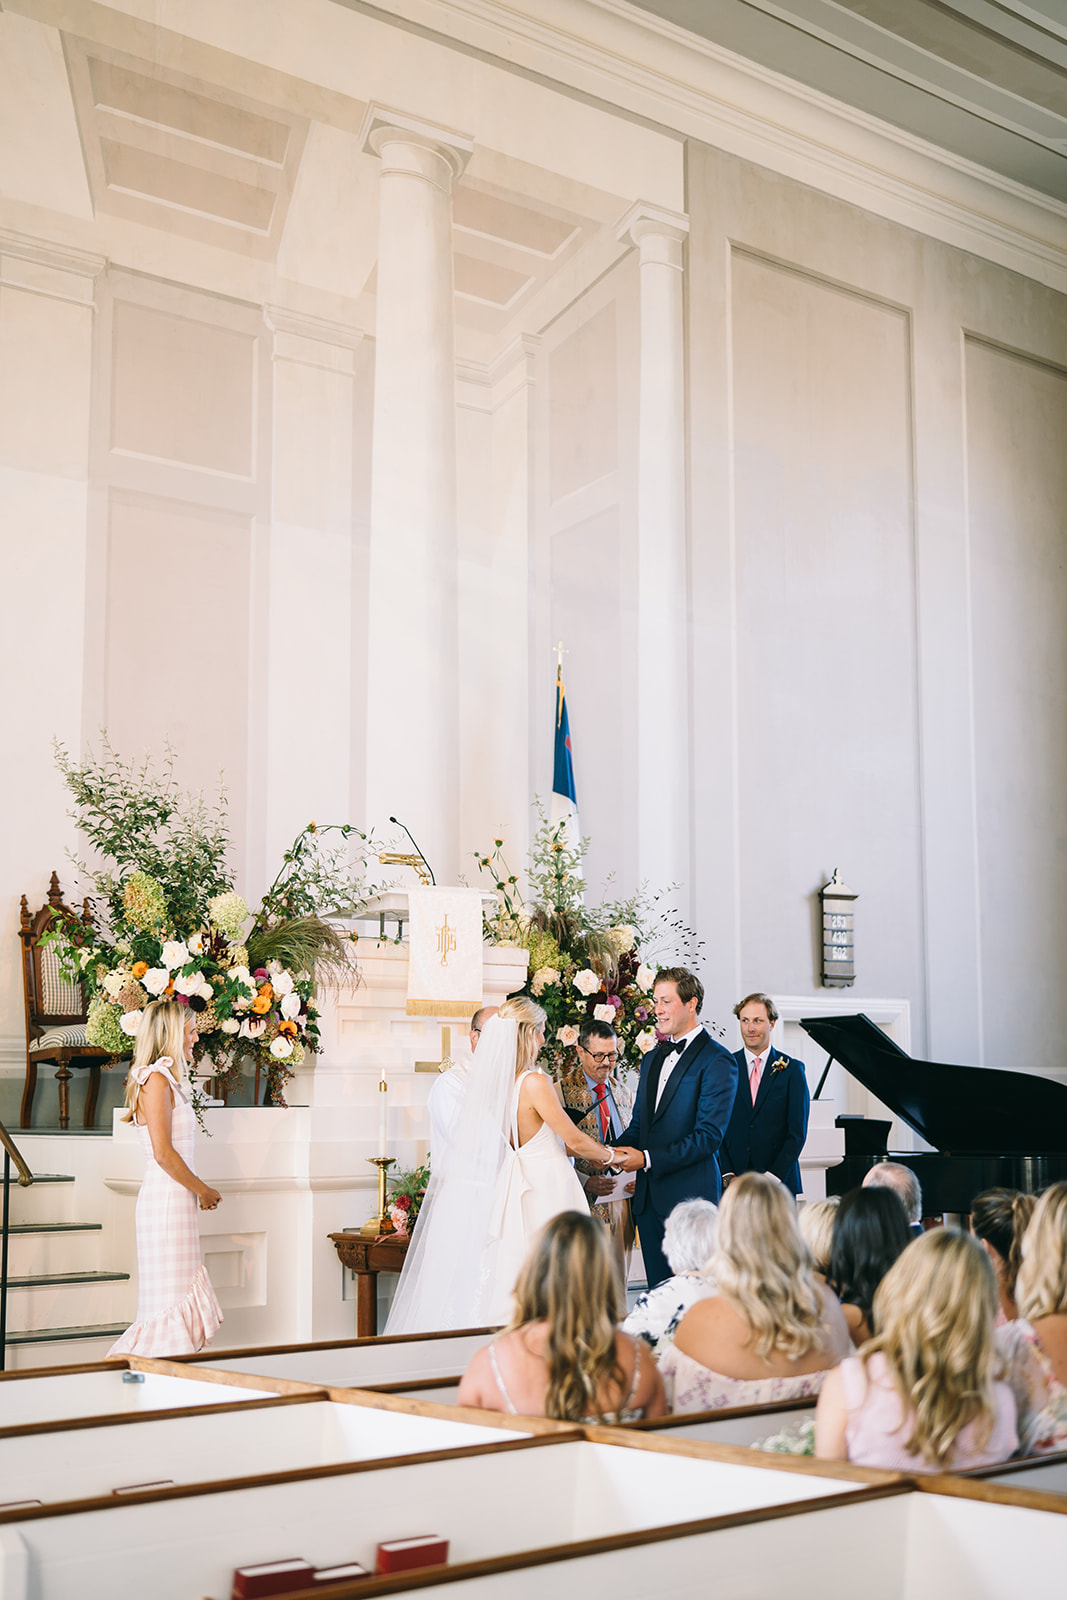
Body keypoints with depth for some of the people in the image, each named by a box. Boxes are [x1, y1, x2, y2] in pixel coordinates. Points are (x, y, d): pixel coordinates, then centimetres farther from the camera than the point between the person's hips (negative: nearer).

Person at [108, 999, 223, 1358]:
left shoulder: (166, 1079, 16)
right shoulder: (156, 1079, -13)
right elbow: (163, 1153, -18)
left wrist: (198, 1189, 10)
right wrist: (203, 1190, -8)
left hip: (174, 1199, 9)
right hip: (166, 1201, -9)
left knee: (177, 1299, 10)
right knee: (171, 1301, -6)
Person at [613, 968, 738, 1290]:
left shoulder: (716, 1061, -8)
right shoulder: (652, 1058, 18)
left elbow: (709, 1136, -15)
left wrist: (647, 1159, -18)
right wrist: (613, 1152, -2)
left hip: (690, 1192, -7)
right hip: (649, 1196, 7)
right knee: (658, 1286, 10)